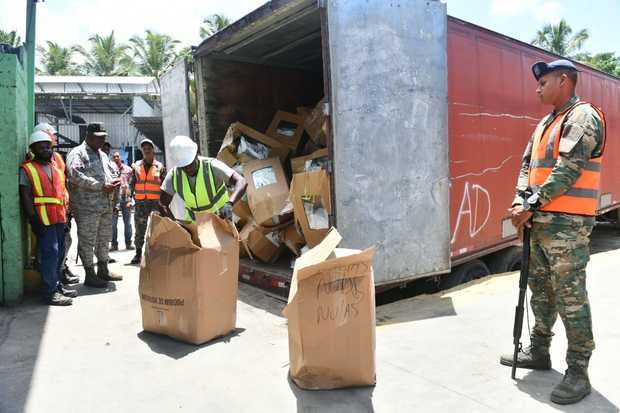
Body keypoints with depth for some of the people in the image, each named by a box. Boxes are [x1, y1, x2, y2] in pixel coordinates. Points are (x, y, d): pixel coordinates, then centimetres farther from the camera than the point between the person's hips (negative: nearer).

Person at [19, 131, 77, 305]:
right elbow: (25, 197, -8)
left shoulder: (57, 165, 16)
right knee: (50, 253, -8)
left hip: (60, 218, 7)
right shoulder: (27, 169, -3)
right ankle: (50, 292, -2)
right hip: (43, 219, -7)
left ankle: (57, 286, 23)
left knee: (59, 253, 12)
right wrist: (33, 219, -16)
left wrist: (67, 212, 15)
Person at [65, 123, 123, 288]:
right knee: (87, 241, 0)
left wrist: (113, 182, 1)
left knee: (104, 239, 15)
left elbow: (108, 173, 26)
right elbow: (76, 176, -20)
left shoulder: (102, 155, 20)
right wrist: (102, 187, -20)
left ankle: (103, 270, 27)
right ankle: (90, 275, 8)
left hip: (106, 205, 9)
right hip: (87, 206, -8)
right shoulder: (77, 153, -7)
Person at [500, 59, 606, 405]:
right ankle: (539, 352, 30)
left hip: (567, 224, -9)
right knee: (541, 289, 16)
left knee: (570, 298, -5)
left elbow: (568, 171, -18)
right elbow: (528, 165, 14)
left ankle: (578, 372, 6)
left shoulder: (583, 117, -8)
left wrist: (531, 204, -16)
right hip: (540, 221, 9)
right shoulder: (546, 123, 18)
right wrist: (520, 203, -1)